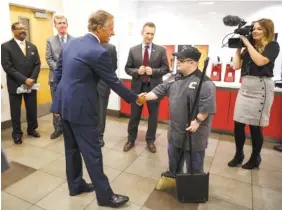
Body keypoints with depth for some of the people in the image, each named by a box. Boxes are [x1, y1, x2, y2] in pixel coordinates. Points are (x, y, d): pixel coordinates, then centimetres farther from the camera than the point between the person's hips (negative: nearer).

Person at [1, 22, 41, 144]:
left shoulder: (32, 47, 10)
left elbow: (37, 64, 5)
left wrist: (32, 79, -10)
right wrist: (24, 79, -18)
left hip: (31, 84, 4)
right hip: (15, 85, -3)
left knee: (32, 109, 9)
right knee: (16, 111, 7)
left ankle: (32, 129, 29)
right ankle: (17, 133, 22)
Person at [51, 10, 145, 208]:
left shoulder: (70, 43, 8)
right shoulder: (99, 52, -18)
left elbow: (57, 73, 11)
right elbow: (114, 82, -11)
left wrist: (57, 102, 18)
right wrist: (136, 98, 3)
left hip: (64, 105, 9)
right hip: (81, 109, -8)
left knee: (72, 148, 19)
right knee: (92, 153, 2)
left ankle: (75, 185, 37)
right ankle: (105, 195, 18)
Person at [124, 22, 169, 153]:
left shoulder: (161, 50, 0)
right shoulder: (133, 50, 2)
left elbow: (166, 68, -1)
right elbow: (127, 68, 4)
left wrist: (153, 71, -17)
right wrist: (137, 71, -16)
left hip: (154, 87, 0)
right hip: (138, 86, 1)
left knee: (153, 116, 9)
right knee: (134, 115, 11)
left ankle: (150, 141, 27)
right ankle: (131, 139, 29)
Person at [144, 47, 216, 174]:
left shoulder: (204, 82, -19)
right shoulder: (175, 78, 6)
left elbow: (207, 105, -24)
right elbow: (160, 91, 8)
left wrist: (197, 121, -26)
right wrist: (145, 97, -2)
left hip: (193, 132, -8)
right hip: (176, 130, 8)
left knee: (194, 167, 11)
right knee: (174, 162, 27)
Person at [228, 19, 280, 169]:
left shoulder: (273, 45, 0)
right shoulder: (249, 48, 14)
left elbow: (260, 61, -17)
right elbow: (236, 66, 9)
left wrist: (247, 43, -9)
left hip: (261, 87, -5)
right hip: (245, 87, 5)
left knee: (255, 126, 2)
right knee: (238, 124, 4)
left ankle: (255, 158, 22)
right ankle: (238, 155, 22)